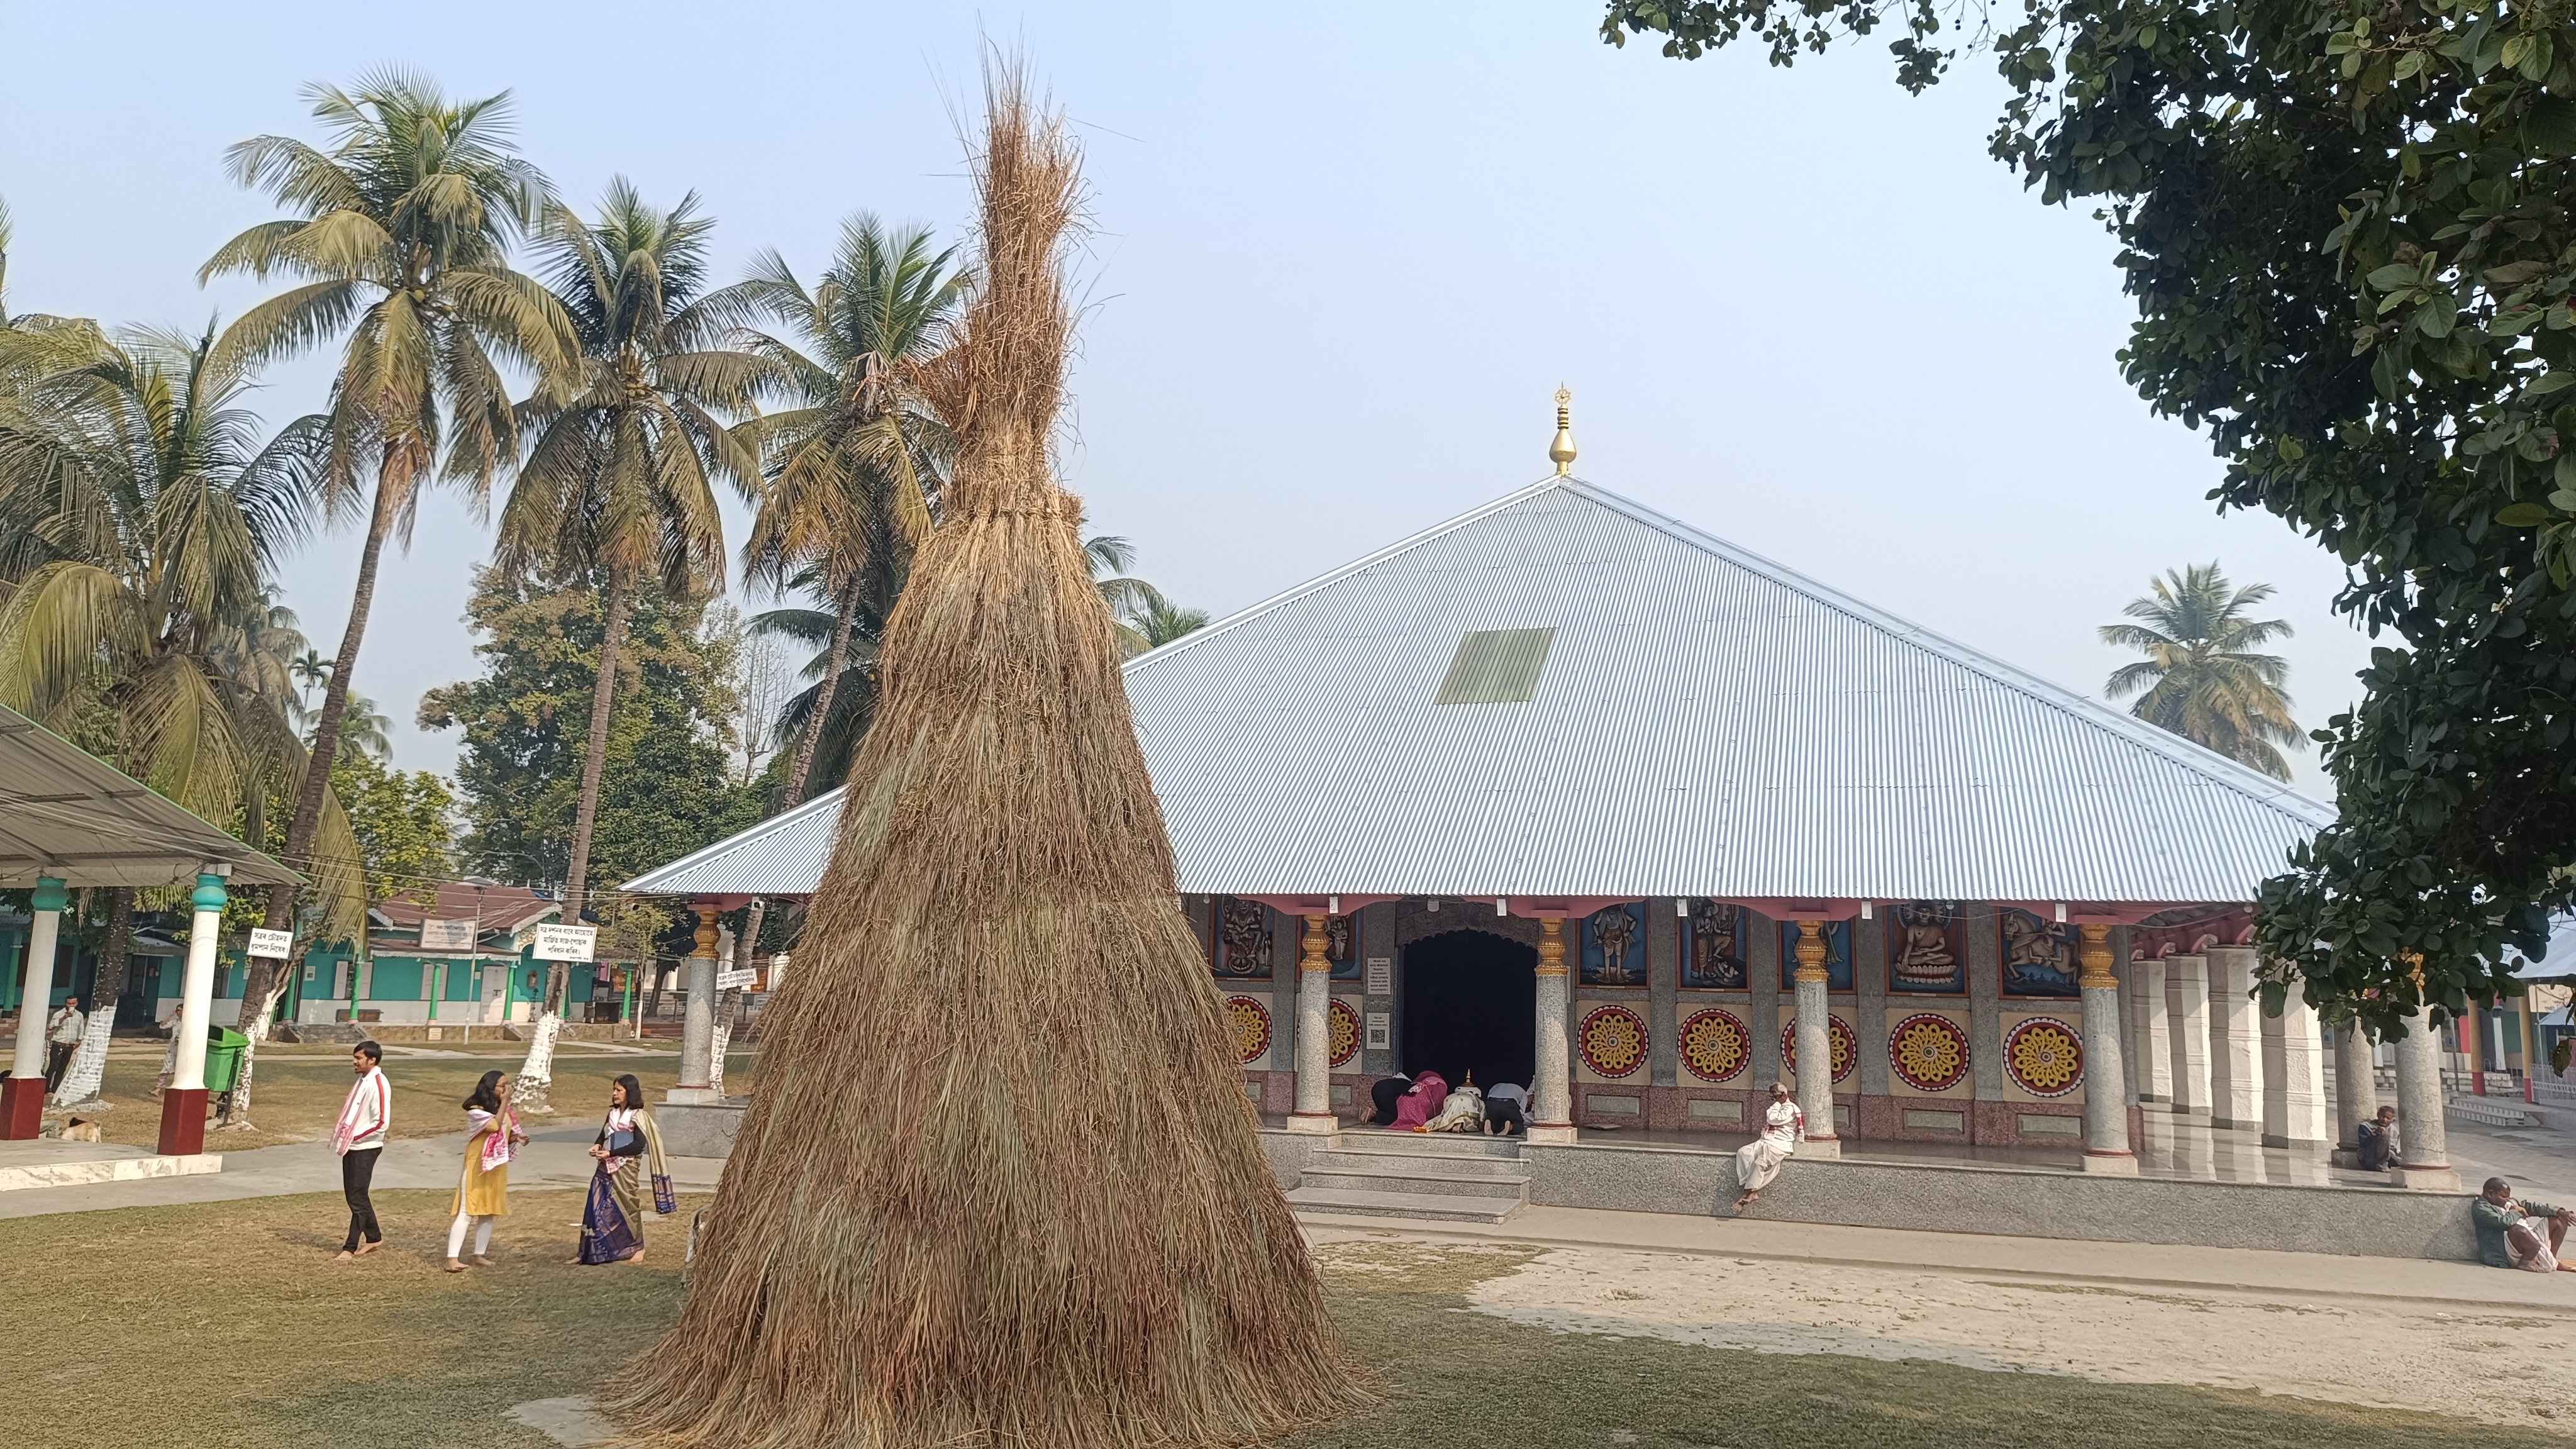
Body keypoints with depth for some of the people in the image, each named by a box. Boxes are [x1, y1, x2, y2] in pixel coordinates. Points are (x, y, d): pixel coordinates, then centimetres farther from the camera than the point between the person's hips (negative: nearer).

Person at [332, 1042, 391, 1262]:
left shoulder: (378, 1085, -18)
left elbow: (382, 1123, -22)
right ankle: (374, 1238, 28)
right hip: (351, 1147, 9)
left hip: (365, 1148, -9)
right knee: (354, 1195, 16)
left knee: (357, 1198, -5)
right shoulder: (362, 1081, 10)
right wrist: (341, 1134, 7)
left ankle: (350, 1248, 0)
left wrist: (355, 1137, -17)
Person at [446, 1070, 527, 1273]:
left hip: (496, 1167, 8)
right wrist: (504, 1102, -23)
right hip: (477, 1167, -8)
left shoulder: (502, 1110, 10)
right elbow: (495, 1126, -29)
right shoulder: (476, 1110, -14)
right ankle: (453, 1258, -13)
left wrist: (516, 1138, -3)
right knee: (467, 1212, -11)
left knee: (489, 1212, 10)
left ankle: (480, 1255, 17)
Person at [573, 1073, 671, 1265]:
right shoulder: (613, 1113, 11)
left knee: (628, 1207, 4)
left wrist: (610, 1153, -17)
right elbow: (603, 1136, 17)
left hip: (626, 1169, -6)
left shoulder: (638, 1116, -9)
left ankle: (636, 1248, 19)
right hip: (606, 1168, 6)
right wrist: (597, 1146, -7)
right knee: (596, 1209, 3)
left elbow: (639, 1145, -16)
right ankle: (589, 1250, 8)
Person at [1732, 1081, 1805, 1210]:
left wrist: (1777, 1104, -5)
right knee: (1743, 1152, -18)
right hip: (1765, 1141, 9)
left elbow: (1773, 1119, -16)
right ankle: (1753, 1189, -24)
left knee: (1760, 1162, -32)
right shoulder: (1776, 1107, 27)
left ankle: (1749, 1193, -26)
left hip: (1780, 1145, -9)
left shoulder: (1790, 1108, -4)